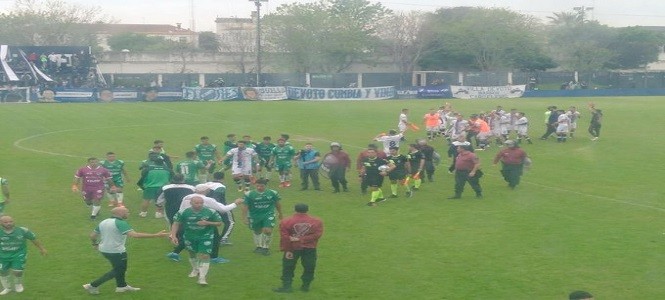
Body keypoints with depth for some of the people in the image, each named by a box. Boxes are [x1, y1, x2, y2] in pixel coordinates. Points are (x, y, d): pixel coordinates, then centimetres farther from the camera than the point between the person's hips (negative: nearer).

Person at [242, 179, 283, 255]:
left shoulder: (273, 193, -5)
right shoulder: (249, 194, -10)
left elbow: (277, 203, 9)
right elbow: (245, 206, -5)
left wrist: (280, 213, 18)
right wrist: (244, 217, -7)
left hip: (268, 215, -1)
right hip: (254, 216, 1)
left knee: (268, 231, -15)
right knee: (257, 232, 14)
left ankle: (266, 247, 5)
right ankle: (259, 246, 38)